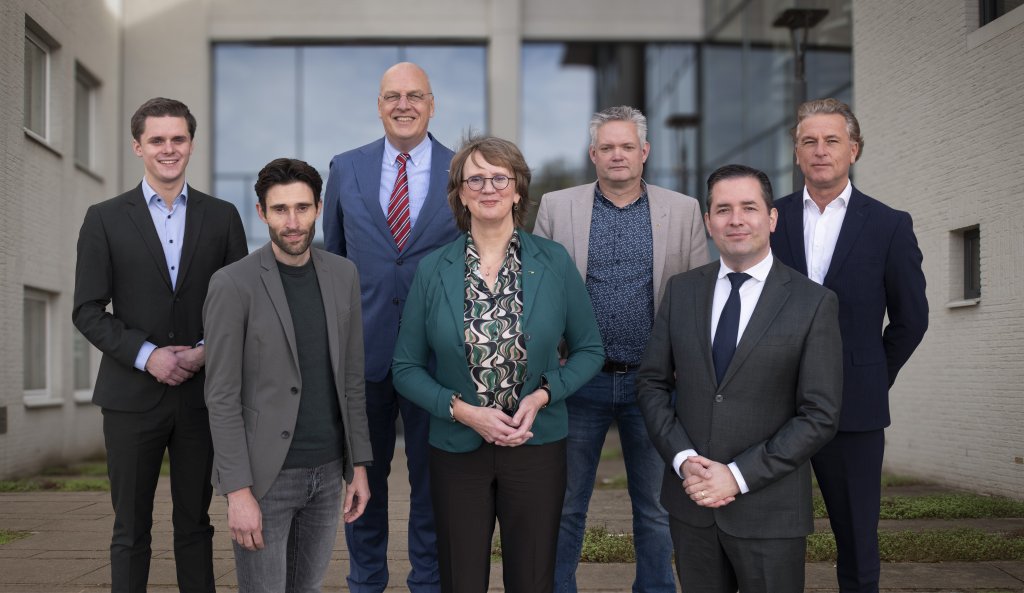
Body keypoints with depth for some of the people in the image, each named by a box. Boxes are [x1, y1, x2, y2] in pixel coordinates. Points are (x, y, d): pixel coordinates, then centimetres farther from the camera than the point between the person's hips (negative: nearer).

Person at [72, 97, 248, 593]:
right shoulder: (105, 219, 2)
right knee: (131, 529, 7)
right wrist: (147, 355, -13)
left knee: (195, 524, 10)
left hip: (202, 394, 1)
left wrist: (208, 349, -9)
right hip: (133, 396, -1)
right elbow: (88, 311, -1)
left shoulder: (222, 217, 6)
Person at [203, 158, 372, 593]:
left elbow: (350, 378, 9)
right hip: (263, 475, -5)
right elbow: (222, 397, -12)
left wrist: (358, 465, 7)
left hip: (326, 471, 5)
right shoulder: (233, 284, -11)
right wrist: (238, 492, -16)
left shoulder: (342, 275, 4)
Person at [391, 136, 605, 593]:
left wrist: (543, 394, -12)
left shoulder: (554, 262, -3)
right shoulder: (433, 271, -3)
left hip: (536, 446, 0)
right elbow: (406, 367, 0)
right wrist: (463, 411, -14)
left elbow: (589, 349, 4)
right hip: (456, 451, 0)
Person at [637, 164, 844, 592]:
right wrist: (683, 459, -9)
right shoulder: (681, 290, 4)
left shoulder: (814, 304, -6)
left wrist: (739, 475, -14)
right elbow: (652, 383, 6)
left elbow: (820, 415, -9)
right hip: (690, 501, 3)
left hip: (769, 509, -3)